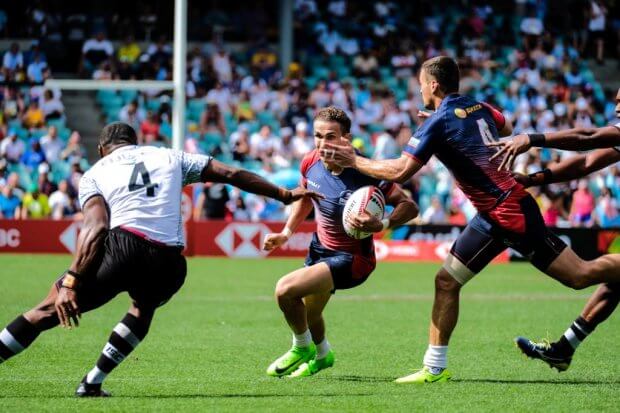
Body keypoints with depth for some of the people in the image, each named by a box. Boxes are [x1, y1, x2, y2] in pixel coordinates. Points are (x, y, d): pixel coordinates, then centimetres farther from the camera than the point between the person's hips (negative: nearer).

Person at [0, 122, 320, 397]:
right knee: (143, 309, 34)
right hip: (169, 262, 3)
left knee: (53, 307, 4)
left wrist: (71, 282, -8)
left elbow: (96, 228, -1)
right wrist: (284, 195, 32)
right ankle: (91, 383, 27)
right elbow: (232, 175, 23)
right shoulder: (170, 157, 26)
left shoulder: (94, 174, 17)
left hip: (122, 246, -3)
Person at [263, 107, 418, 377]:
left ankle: (302, 349, 7)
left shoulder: (365, 173, -29)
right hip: (320, 248, 7)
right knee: (308, 315, 22)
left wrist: (381, 224, -41)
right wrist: (286, 233, 6)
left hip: (352, 258, -7)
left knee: (286, 290, -22)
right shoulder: (310, 163, -10)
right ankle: (322, 355, 57)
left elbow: (409, 207, -24)